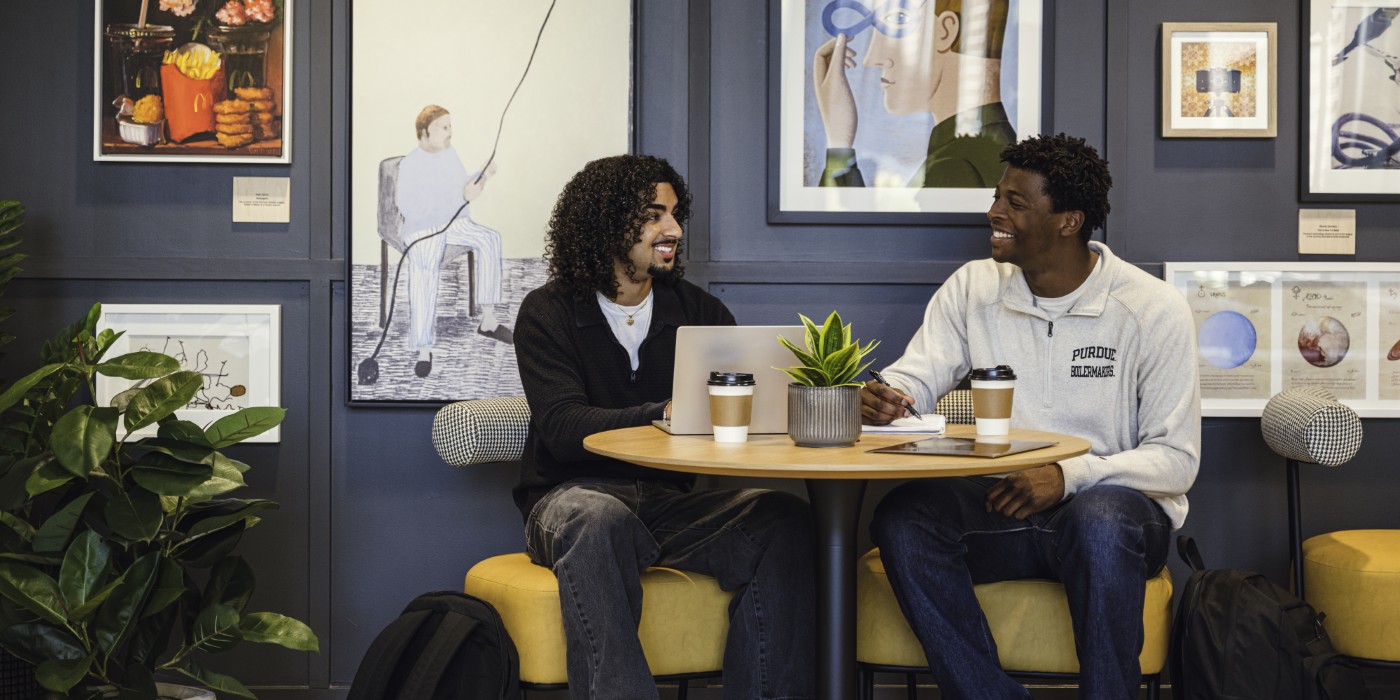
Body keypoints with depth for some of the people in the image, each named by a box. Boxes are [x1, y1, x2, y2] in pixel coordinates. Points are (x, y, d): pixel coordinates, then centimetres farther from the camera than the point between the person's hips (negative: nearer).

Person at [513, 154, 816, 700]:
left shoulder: (697, 310, 13)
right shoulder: (548, 314, 1)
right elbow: (562, 428, -14)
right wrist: (665, 415, -29)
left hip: (671, 501, 3)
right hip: (574, 496, -3)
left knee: (785, 520, -23)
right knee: (600, 521, -39)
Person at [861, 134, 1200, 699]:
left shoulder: (1153, 309, -6)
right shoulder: (973, 287, 6)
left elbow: (1176, 459, -8)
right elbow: (913, 378, -1)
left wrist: (1069, 475, -25)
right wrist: (880, 400, -27)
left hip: (1114, 502, -3)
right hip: (1002, 506, 3)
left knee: (1099, 519, -38)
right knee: (901, 518, -26)